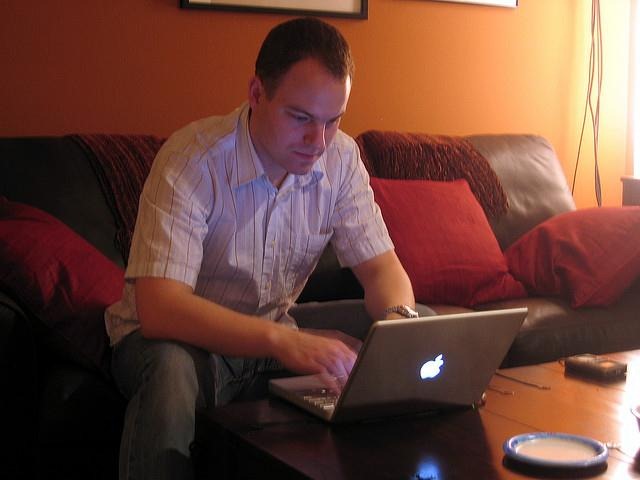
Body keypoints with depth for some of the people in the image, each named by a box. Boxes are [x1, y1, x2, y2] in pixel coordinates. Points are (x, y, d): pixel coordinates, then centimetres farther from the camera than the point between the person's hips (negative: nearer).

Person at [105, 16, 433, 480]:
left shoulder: (340, 157, -8)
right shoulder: (193, 159, -25)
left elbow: (383, 268, -5)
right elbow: (158, 308, -34)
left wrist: (400, 319, -30)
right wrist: (282, 341, -48)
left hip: (276, 330, 6)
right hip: (186, 335, -5)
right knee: (170, 371, -40)